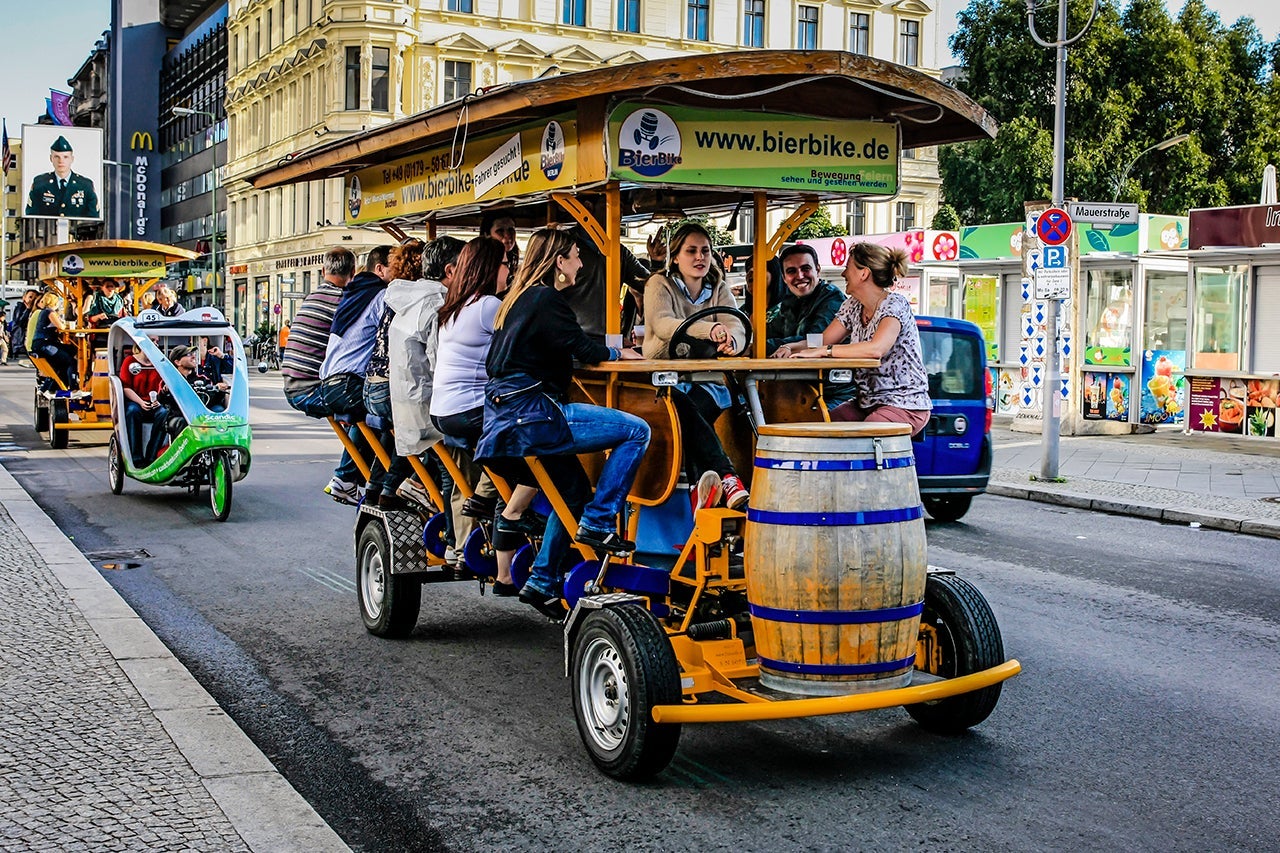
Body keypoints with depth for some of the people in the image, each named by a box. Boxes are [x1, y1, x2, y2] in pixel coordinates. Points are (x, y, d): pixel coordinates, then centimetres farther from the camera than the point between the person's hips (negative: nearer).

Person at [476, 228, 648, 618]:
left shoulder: (519, 298, 19)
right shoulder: (546, 299, -10)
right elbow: (582, 348, -11)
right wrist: (617, 353, 8)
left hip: (505, 414, 10)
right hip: (530, 414, -10)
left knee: (575, 487, 23)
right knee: (636, 430, -11)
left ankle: (543, 582, 24)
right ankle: (597, 522, -7)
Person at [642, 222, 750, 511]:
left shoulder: (719, 289, 16)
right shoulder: (659, 285, 5)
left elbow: (737, 327, -3)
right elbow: (662, 323, -17)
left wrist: (730, 341, -31)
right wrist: (709, 330, -35)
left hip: (706, 381, 2)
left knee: (691, 417, -32)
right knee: (685, 410, -36)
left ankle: (702, 489, -45)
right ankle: (729, 480, -46)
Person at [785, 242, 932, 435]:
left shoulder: (895, 304, -14)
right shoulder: (853, 306, 10)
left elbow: (876, 348, -31)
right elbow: (822, 340, 11)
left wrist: (823, 351, -27)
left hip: (905, 405, -8)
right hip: (866, 402, 8)